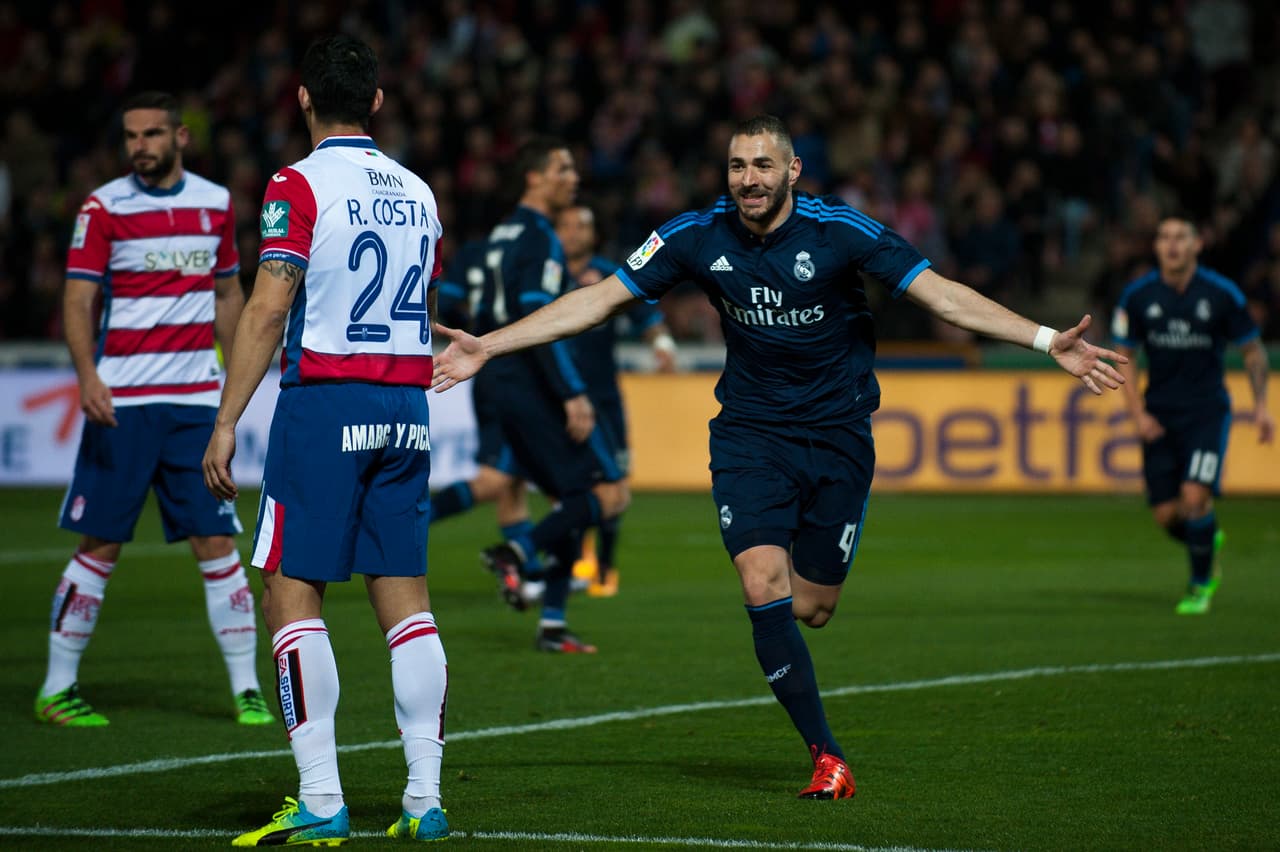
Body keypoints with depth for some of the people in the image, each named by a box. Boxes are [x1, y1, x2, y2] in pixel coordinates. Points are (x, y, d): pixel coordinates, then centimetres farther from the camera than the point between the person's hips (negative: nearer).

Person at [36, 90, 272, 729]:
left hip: (196, 401, 3)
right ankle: (57, 689, 9)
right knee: (100, 545, 0)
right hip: (122, 404, -3)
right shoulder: (103, 207, -3)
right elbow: (78, 299, -9)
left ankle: (246, 689, 5)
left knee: (217, 542, -1)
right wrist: (87, 373, -24)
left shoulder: (216, 203, 9)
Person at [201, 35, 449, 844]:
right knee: (405, 597, 7)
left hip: (323, 404, -6)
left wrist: (226, 424, -10)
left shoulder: (300, 185, -7)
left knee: (291, 592, -1)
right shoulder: (417, 191, 12)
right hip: (406, 412, 6)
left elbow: (268, 311, -12)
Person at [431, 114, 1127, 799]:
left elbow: (943, 296, -15)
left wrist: (1049, 341, -25)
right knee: (764, 590, -18)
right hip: (749, 434, 1)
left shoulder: (840, 230, -13)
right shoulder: (698, 237, -7)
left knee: (811, 609, 2)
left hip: (837, 432, -1)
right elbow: (597, 300, -1)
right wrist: (487, 346, -6)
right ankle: (826, 757, -10)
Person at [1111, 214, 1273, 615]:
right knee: (1166, 514, -2)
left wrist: (1261, 405, -1)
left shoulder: (1222, 293, -7)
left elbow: (1253, 350, 5)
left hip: (1207, 412, -2)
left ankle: (1201, 583, 4)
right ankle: (1208, 542, 34)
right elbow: (1125, 356, 6)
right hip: (1158, 416, 2)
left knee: (1195, 498, -19)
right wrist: (1137, 413, -3)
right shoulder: (1137, 296, -3)